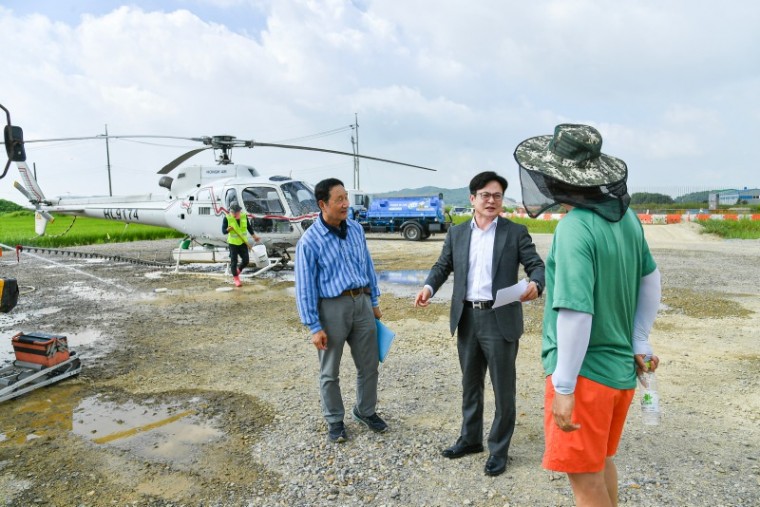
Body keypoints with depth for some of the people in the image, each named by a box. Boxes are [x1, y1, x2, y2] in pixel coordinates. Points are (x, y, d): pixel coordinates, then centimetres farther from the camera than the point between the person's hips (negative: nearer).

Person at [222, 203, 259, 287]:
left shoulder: (244, 216, -3)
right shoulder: (227, 218, -13)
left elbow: (249, 226, 12)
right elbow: (223, 231, -11)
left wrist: (254, 236, 18)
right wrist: (228, 229, -33)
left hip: (243, 242, 3)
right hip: (233, 243, -3)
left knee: (246, 261, 4)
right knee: (234, 261, 0)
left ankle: (238, 270, 33)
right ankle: (236, 278, 16)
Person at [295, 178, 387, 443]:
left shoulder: (356, 229, 4)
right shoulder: (309, 241, -12)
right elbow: (305, 287, -10)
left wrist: (374, 302, 15)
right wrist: (314, 327, -11)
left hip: (361, 303, 5)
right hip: (332, 307, -4)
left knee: (369, 365, 15)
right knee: (330, 372, 12)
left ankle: (365, 411, 37)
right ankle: (335, 420, 32)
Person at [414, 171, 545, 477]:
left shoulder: (516, 232, -2)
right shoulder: (456, 233, 8)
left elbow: (537, 265, -6)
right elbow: (443, 266, 11)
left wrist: (535, 284, -28)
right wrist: (429, 287, -8)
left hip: (500, 320, -4)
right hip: (467, 319, 4)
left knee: (503, 388, 7)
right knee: (470, 384, 18)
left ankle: (499, 449, 25)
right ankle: (470, 438, 37)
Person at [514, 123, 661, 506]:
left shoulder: (574, 228, -23)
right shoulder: (625, 216, 2)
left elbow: (576, 312, -27)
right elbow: (651, 280, 12)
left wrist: (564, 387, -20)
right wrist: (639, 343, 17)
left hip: (586, 371, -8)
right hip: (621, 368, 8)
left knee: (584, 475, 8)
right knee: (602, 460, 25)